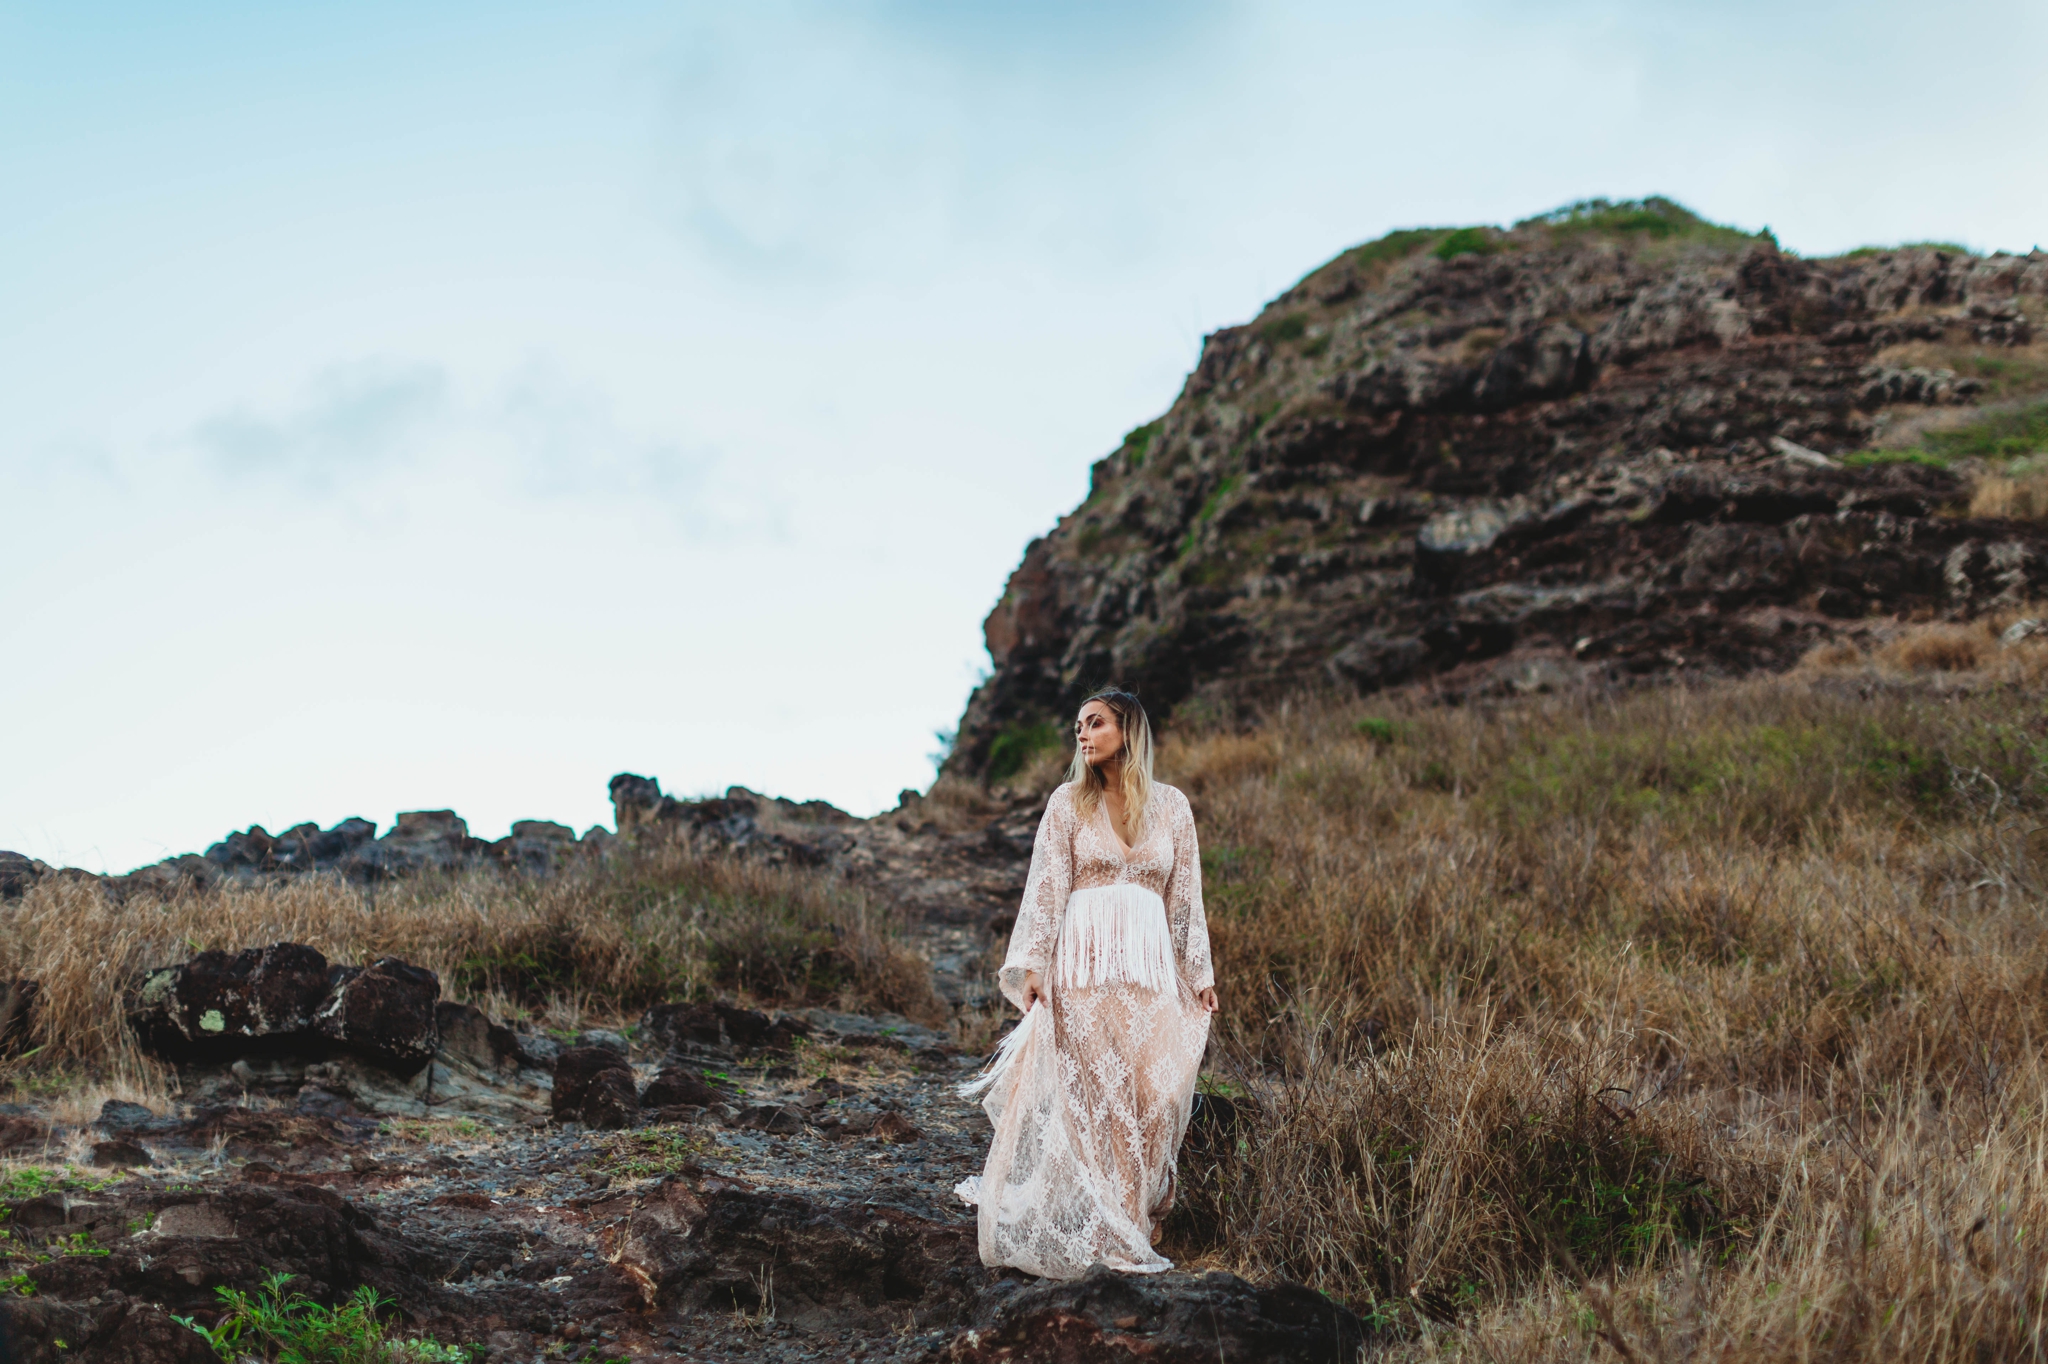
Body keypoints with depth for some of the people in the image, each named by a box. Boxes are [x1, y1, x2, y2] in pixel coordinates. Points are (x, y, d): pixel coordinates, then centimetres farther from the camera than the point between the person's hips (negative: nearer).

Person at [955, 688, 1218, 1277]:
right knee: (1090, 1089, -4)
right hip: (1084, 961, -2)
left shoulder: (1171, 806, 11)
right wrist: (1033, 964, -9)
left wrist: (1200, 972, 10)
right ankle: (1105, 1232, 1)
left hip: (1150, 962, 2)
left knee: (1155, 1089, -5)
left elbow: (1185, 896, 13)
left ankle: (1139, 1216, 9)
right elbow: (1046, 888, 0)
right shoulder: (1069, 802, 6)